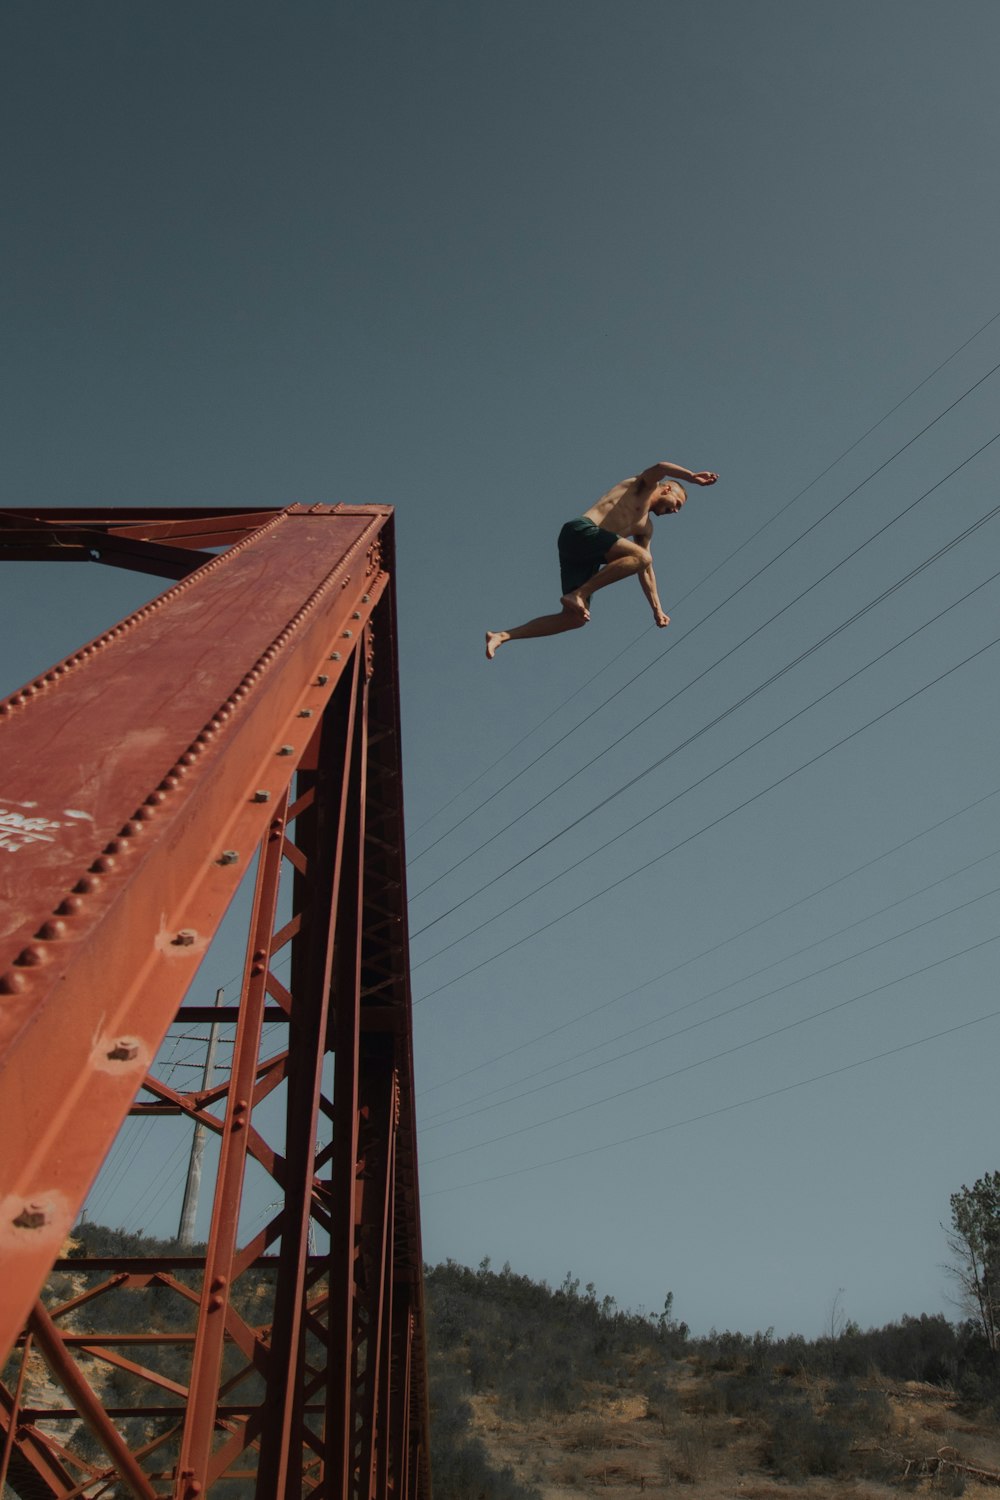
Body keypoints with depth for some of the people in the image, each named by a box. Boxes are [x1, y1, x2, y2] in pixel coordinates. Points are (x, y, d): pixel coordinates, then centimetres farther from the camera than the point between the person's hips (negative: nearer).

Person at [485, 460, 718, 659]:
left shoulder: (645, 528, 32)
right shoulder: (642, 486, 15)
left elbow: (646, 571, 30)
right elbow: (660, 468, -8)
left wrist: (656, 608, 24)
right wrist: (692, 477, -8)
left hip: (586, 555, 8)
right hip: (580, 530, -8)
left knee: (575, 618, -4)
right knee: (640, 556, -24)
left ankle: (502, 635, -5)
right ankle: (578, 594, -28)